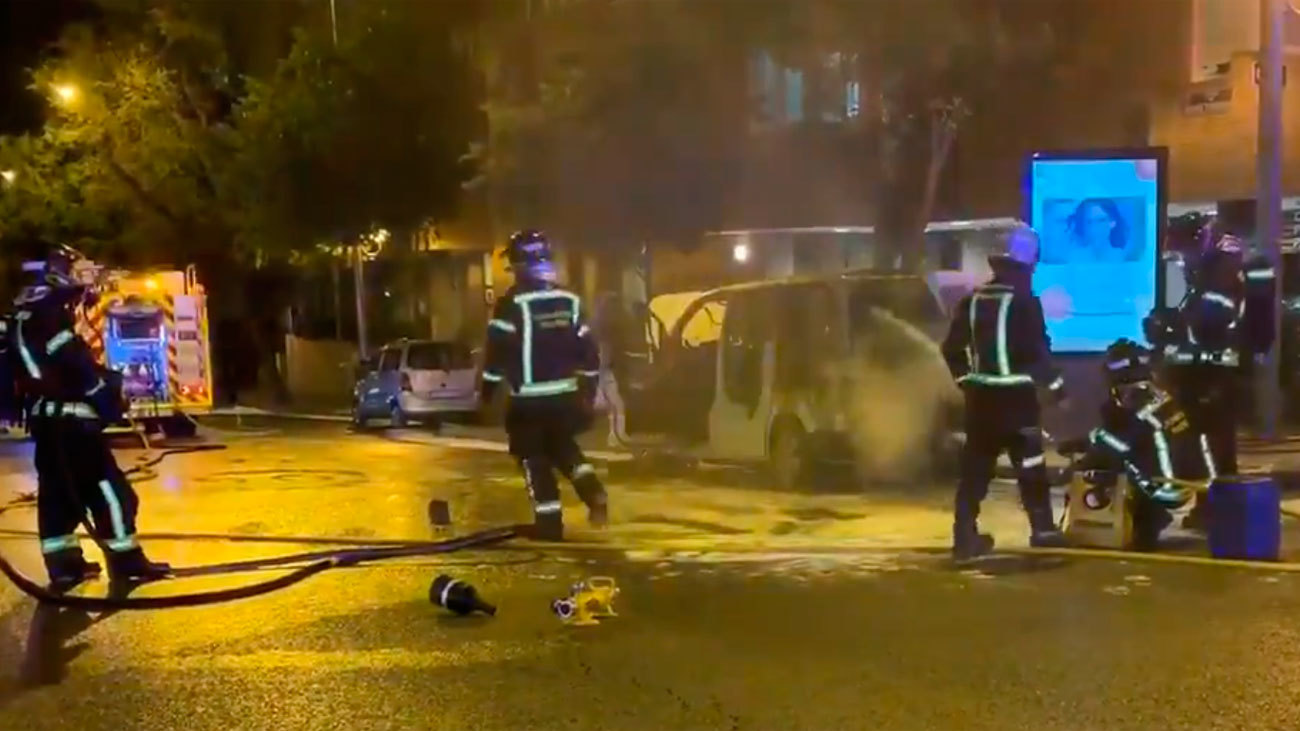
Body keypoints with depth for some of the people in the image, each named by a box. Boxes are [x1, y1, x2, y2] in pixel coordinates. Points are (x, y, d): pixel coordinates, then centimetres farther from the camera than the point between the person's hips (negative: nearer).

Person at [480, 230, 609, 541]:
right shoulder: (569, 301, 6)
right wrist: (589, 390, 17)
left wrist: (487, 390, -3)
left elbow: (498, 351, -13)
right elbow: (588, 350, 9)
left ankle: (549, 520, 4)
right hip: (565, 393, 5)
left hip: (529, 398, -5)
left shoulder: (512, 304, -11)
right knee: (563, 446, 23)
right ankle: (592, 490, 2)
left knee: (534, 457, 7)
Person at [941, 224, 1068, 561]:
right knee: (1030, 463, 8)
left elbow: (952, 348, 9)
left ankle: (965, 536, 7)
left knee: (975, 465, 8)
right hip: (1015, 396, -5)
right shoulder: (1024, 302, -12)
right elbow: (1037, 350, -14)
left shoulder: (972, 300, 6)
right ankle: (1042, 528, 16)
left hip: (979, 395, 5)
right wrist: (1055, 384, -1)